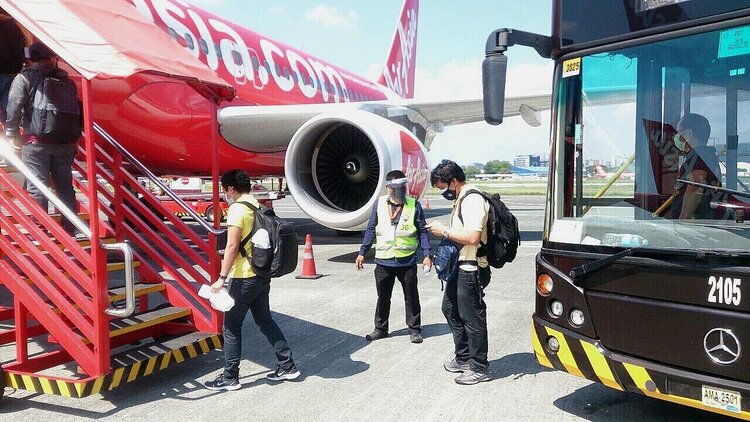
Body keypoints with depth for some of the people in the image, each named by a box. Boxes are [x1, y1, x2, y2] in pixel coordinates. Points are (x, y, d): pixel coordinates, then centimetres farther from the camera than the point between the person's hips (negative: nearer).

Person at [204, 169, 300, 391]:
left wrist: (222, 277, -17)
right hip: (262, 275, 8)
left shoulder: (237, 209, -14)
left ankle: (230, 378, 12)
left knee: (231, 326, 4)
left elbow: (232, 246, -20)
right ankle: (288, 366, 20)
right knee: (265, 320, 17)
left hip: (243, 277, -8)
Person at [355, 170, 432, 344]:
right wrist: (362, 253, 6)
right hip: (383, 261, 2)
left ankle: (414, 329, 25)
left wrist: (427, 255, -5)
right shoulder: (379, 204, 1)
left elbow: (422, 231, 1)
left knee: (411, 297, 10)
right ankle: (380, 328, 29)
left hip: (407, 261, -1)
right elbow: (371, 230, 7)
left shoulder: (414, 205, -3)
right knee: (383, 297, 13)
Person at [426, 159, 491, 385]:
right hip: (459, 266, 11)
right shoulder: (461, 199, 13)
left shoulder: (473, 200, -19)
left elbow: (472, 237, -28)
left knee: (472, 317, 0)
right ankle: (463, 358, 33)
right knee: (451, 309, 20)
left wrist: (444, 231, -19)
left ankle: (479, 368, 14)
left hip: (469, 268, -11)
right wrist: (444, 231, 6)